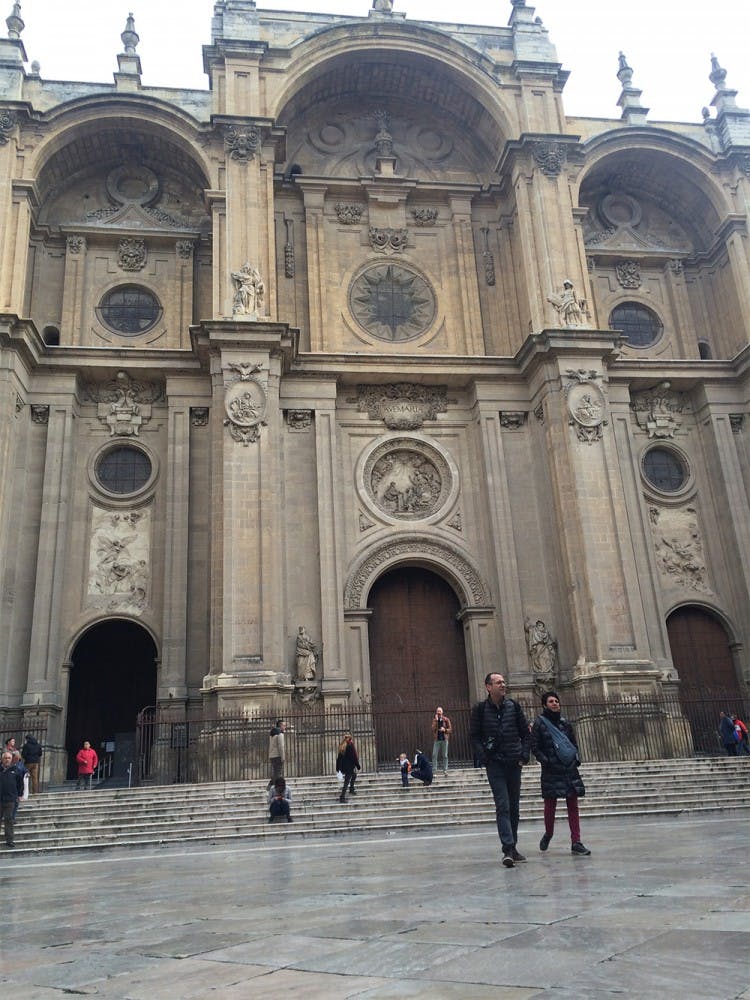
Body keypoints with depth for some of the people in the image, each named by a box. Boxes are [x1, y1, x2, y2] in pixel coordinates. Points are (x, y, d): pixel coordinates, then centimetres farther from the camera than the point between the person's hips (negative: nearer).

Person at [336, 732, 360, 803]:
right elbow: (354, 757, -14)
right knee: (346, 782, -2)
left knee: (354, 775, 29)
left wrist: (337, 768, 16)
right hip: (349, 767, -7)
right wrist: (358, 767, -6)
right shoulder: (350, 746, -14)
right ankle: (342, 797, -4)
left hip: (342, 767, 7)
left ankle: (351, 790, 37)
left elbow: (339, 758, 10)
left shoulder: (341, 746, 5)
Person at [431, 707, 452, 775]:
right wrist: (436, 720, -12)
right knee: (434, 755, -5)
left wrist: (444, 730, -14)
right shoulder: (434, 719, 8)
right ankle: (434, 770, 0)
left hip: (444, 739, -1)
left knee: (445, 755, 1)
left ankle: (445, 770, 9)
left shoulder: (446, 720, 5)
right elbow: (433, 729, -6)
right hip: (437, 739, 1)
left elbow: (450, 729, 4)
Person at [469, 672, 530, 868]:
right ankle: (508, 849, -14)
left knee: (514, 807, 10)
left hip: (514, 763, 3)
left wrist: (524, 755, 0)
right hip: (494, 764, -3)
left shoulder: (514, 706, 4)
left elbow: (526, 733, 9)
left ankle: (513, 847, 22)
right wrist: (484, 757, -10)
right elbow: (474, 736, 0)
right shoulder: (480, 709, -3)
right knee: (502, 806, -11)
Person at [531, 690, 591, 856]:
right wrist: (546, 761, -13)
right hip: (551, 771, -4)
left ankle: (576, 843, 2)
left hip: (569, 768, 4)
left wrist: (575, 758, 6)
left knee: (573, 806, 0)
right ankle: (548, 834, 29)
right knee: (550, 806, 3)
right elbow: (534, 747, -5)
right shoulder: (539, 723, -1)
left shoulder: (565, 723, 12)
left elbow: (574, 743, 20)